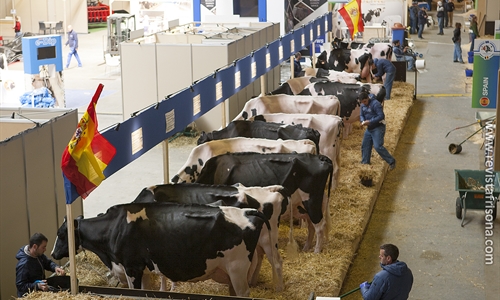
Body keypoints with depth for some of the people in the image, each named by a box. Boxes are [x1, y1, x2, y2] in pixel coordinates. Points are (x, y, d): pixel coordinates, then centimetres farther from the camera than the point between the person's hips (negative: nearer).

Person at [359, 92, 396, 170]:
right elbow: (361, 115, 14)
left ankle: (391, 162, -7)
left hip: (378, 127, -9)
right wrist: (363, 121, -9)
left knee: (378, 146, -16)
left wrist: (370, 121, -26)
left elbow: (381, 116, -23)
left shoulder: (375, 104, -20)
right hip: (369, 128, 9)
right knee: (365, 145, 12)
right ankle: (365, 163, 25)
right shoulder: (363, 105, 5)